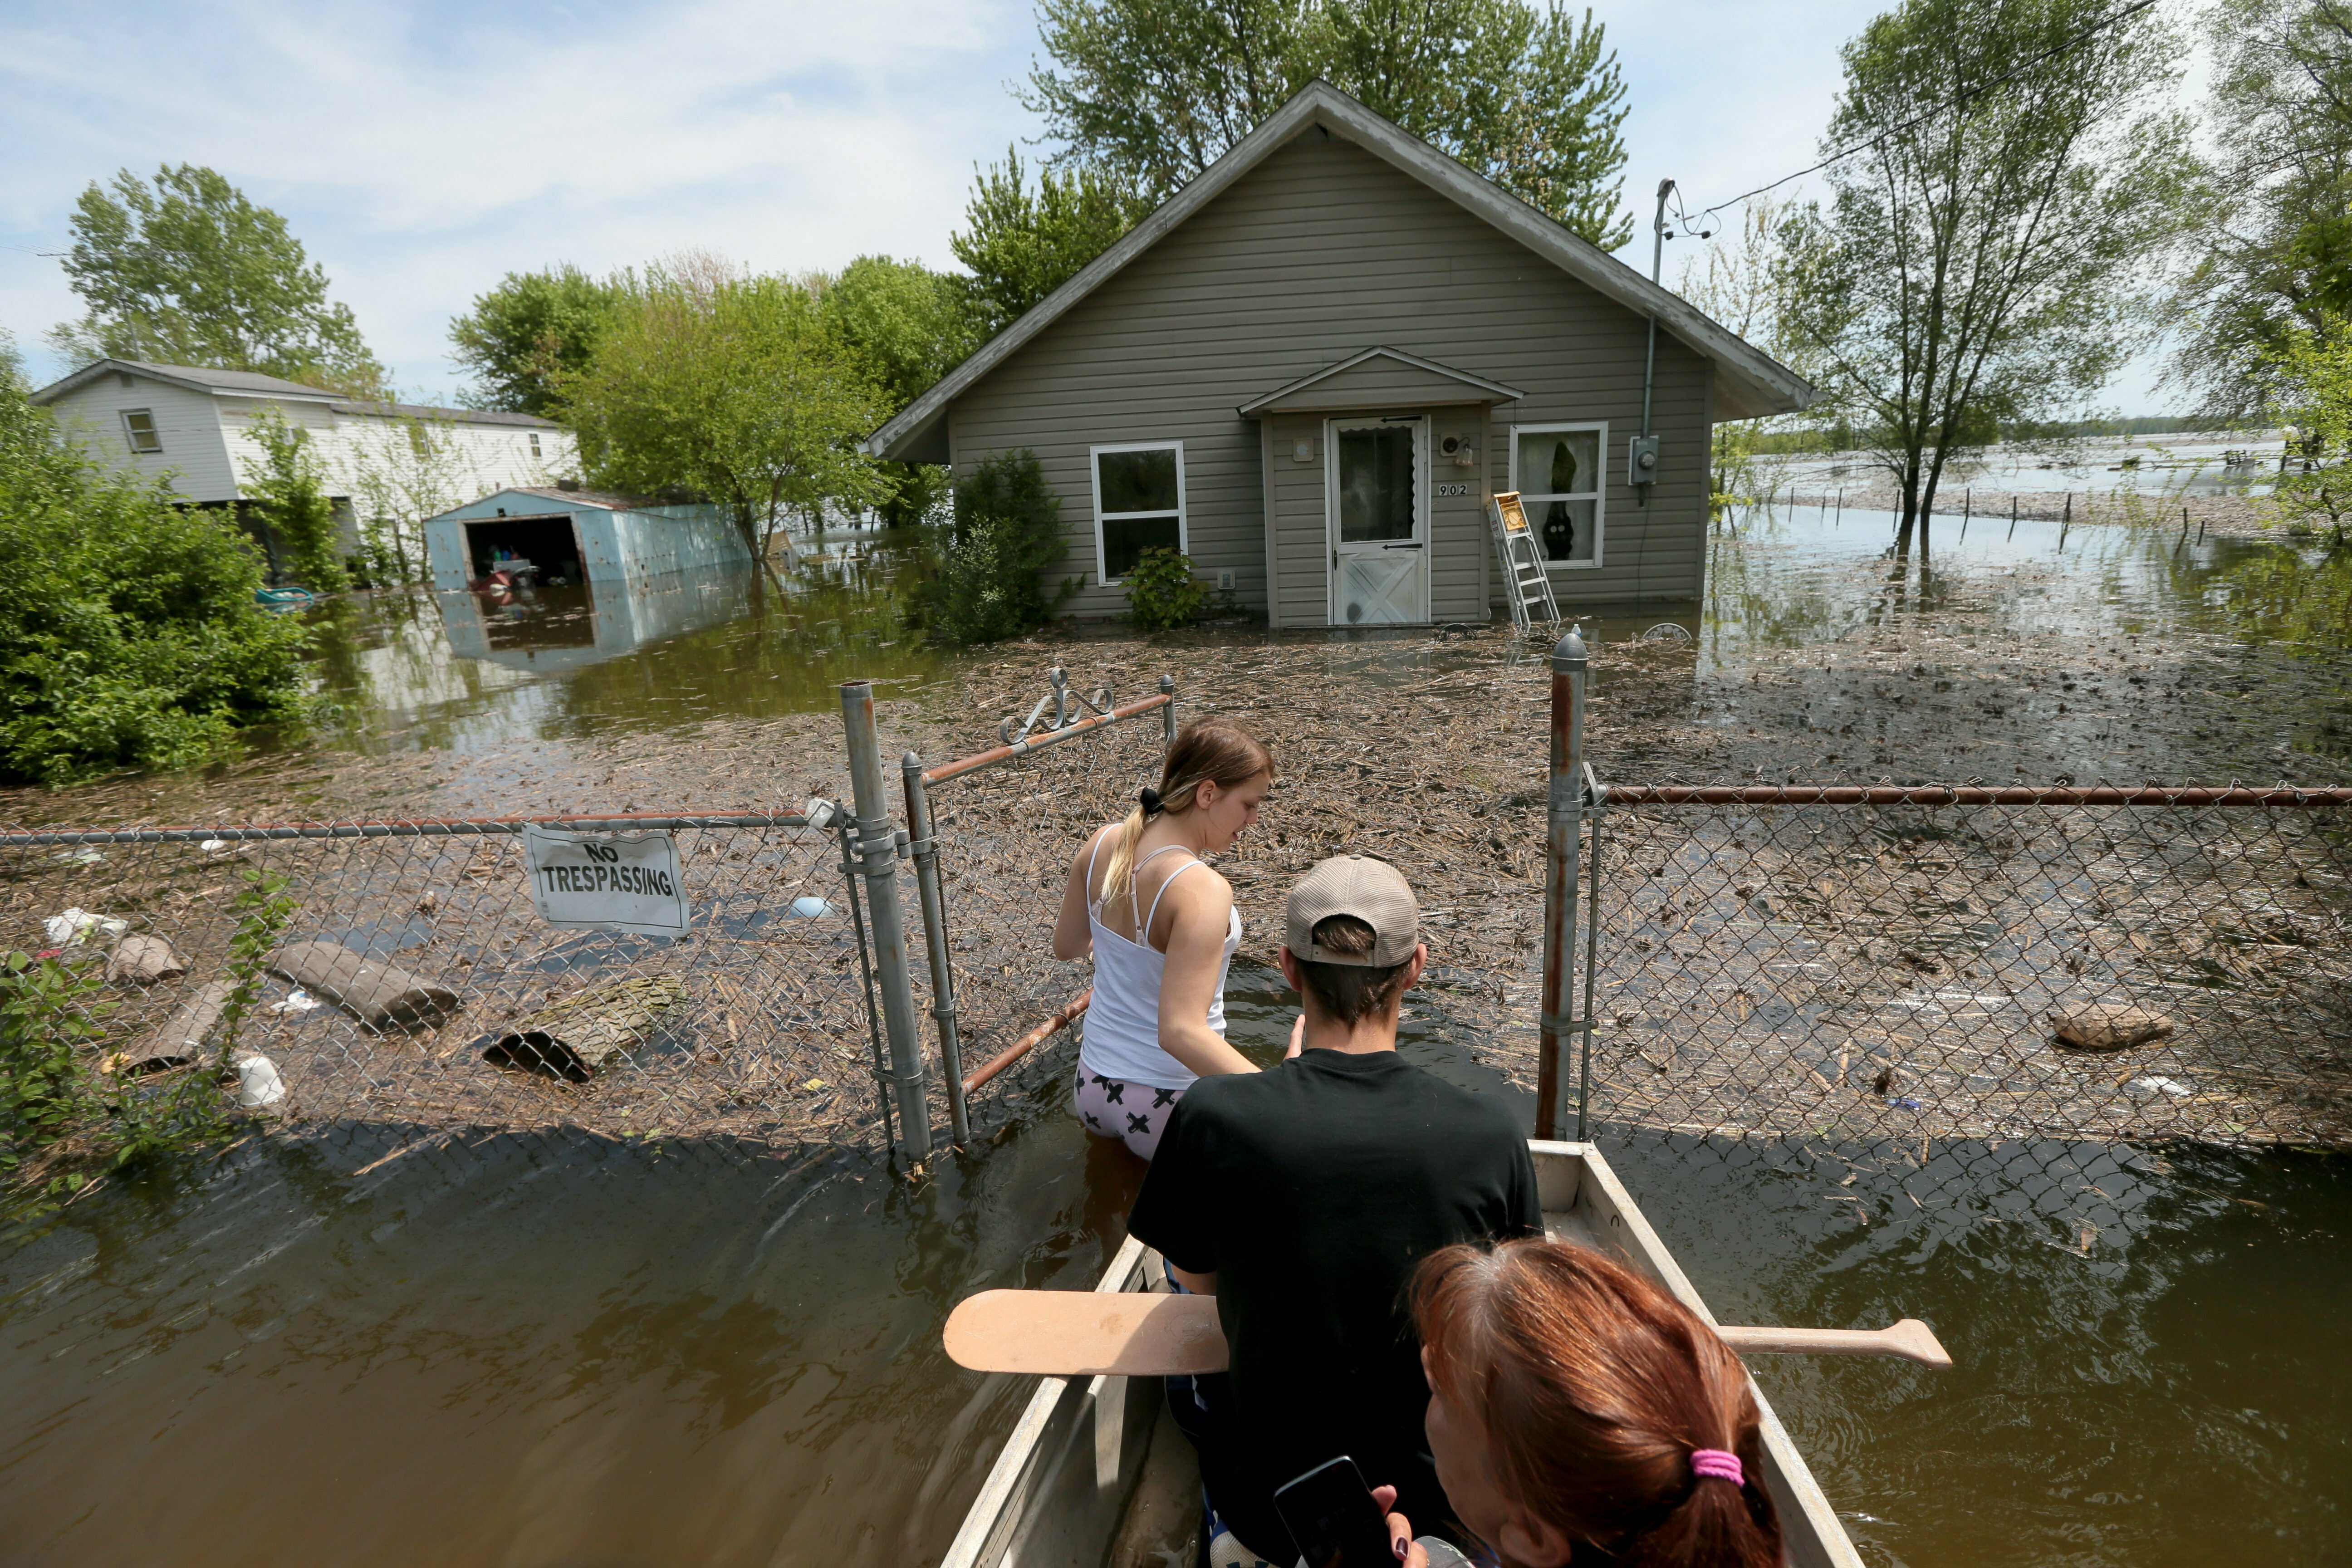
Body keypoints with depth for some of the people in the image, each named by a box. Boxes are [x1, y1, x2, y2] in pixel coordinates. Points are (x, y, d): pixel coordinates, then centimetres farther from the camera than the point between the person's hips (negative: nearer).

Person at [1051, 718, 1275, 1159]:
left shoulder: (1103, 846, -9)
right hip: (1166, 1106, -8)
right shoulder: (1202, 891, -29)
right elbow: (1181, 1031, -35)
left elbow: (1066, 947, 7)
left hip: (1093, 1089, 8)